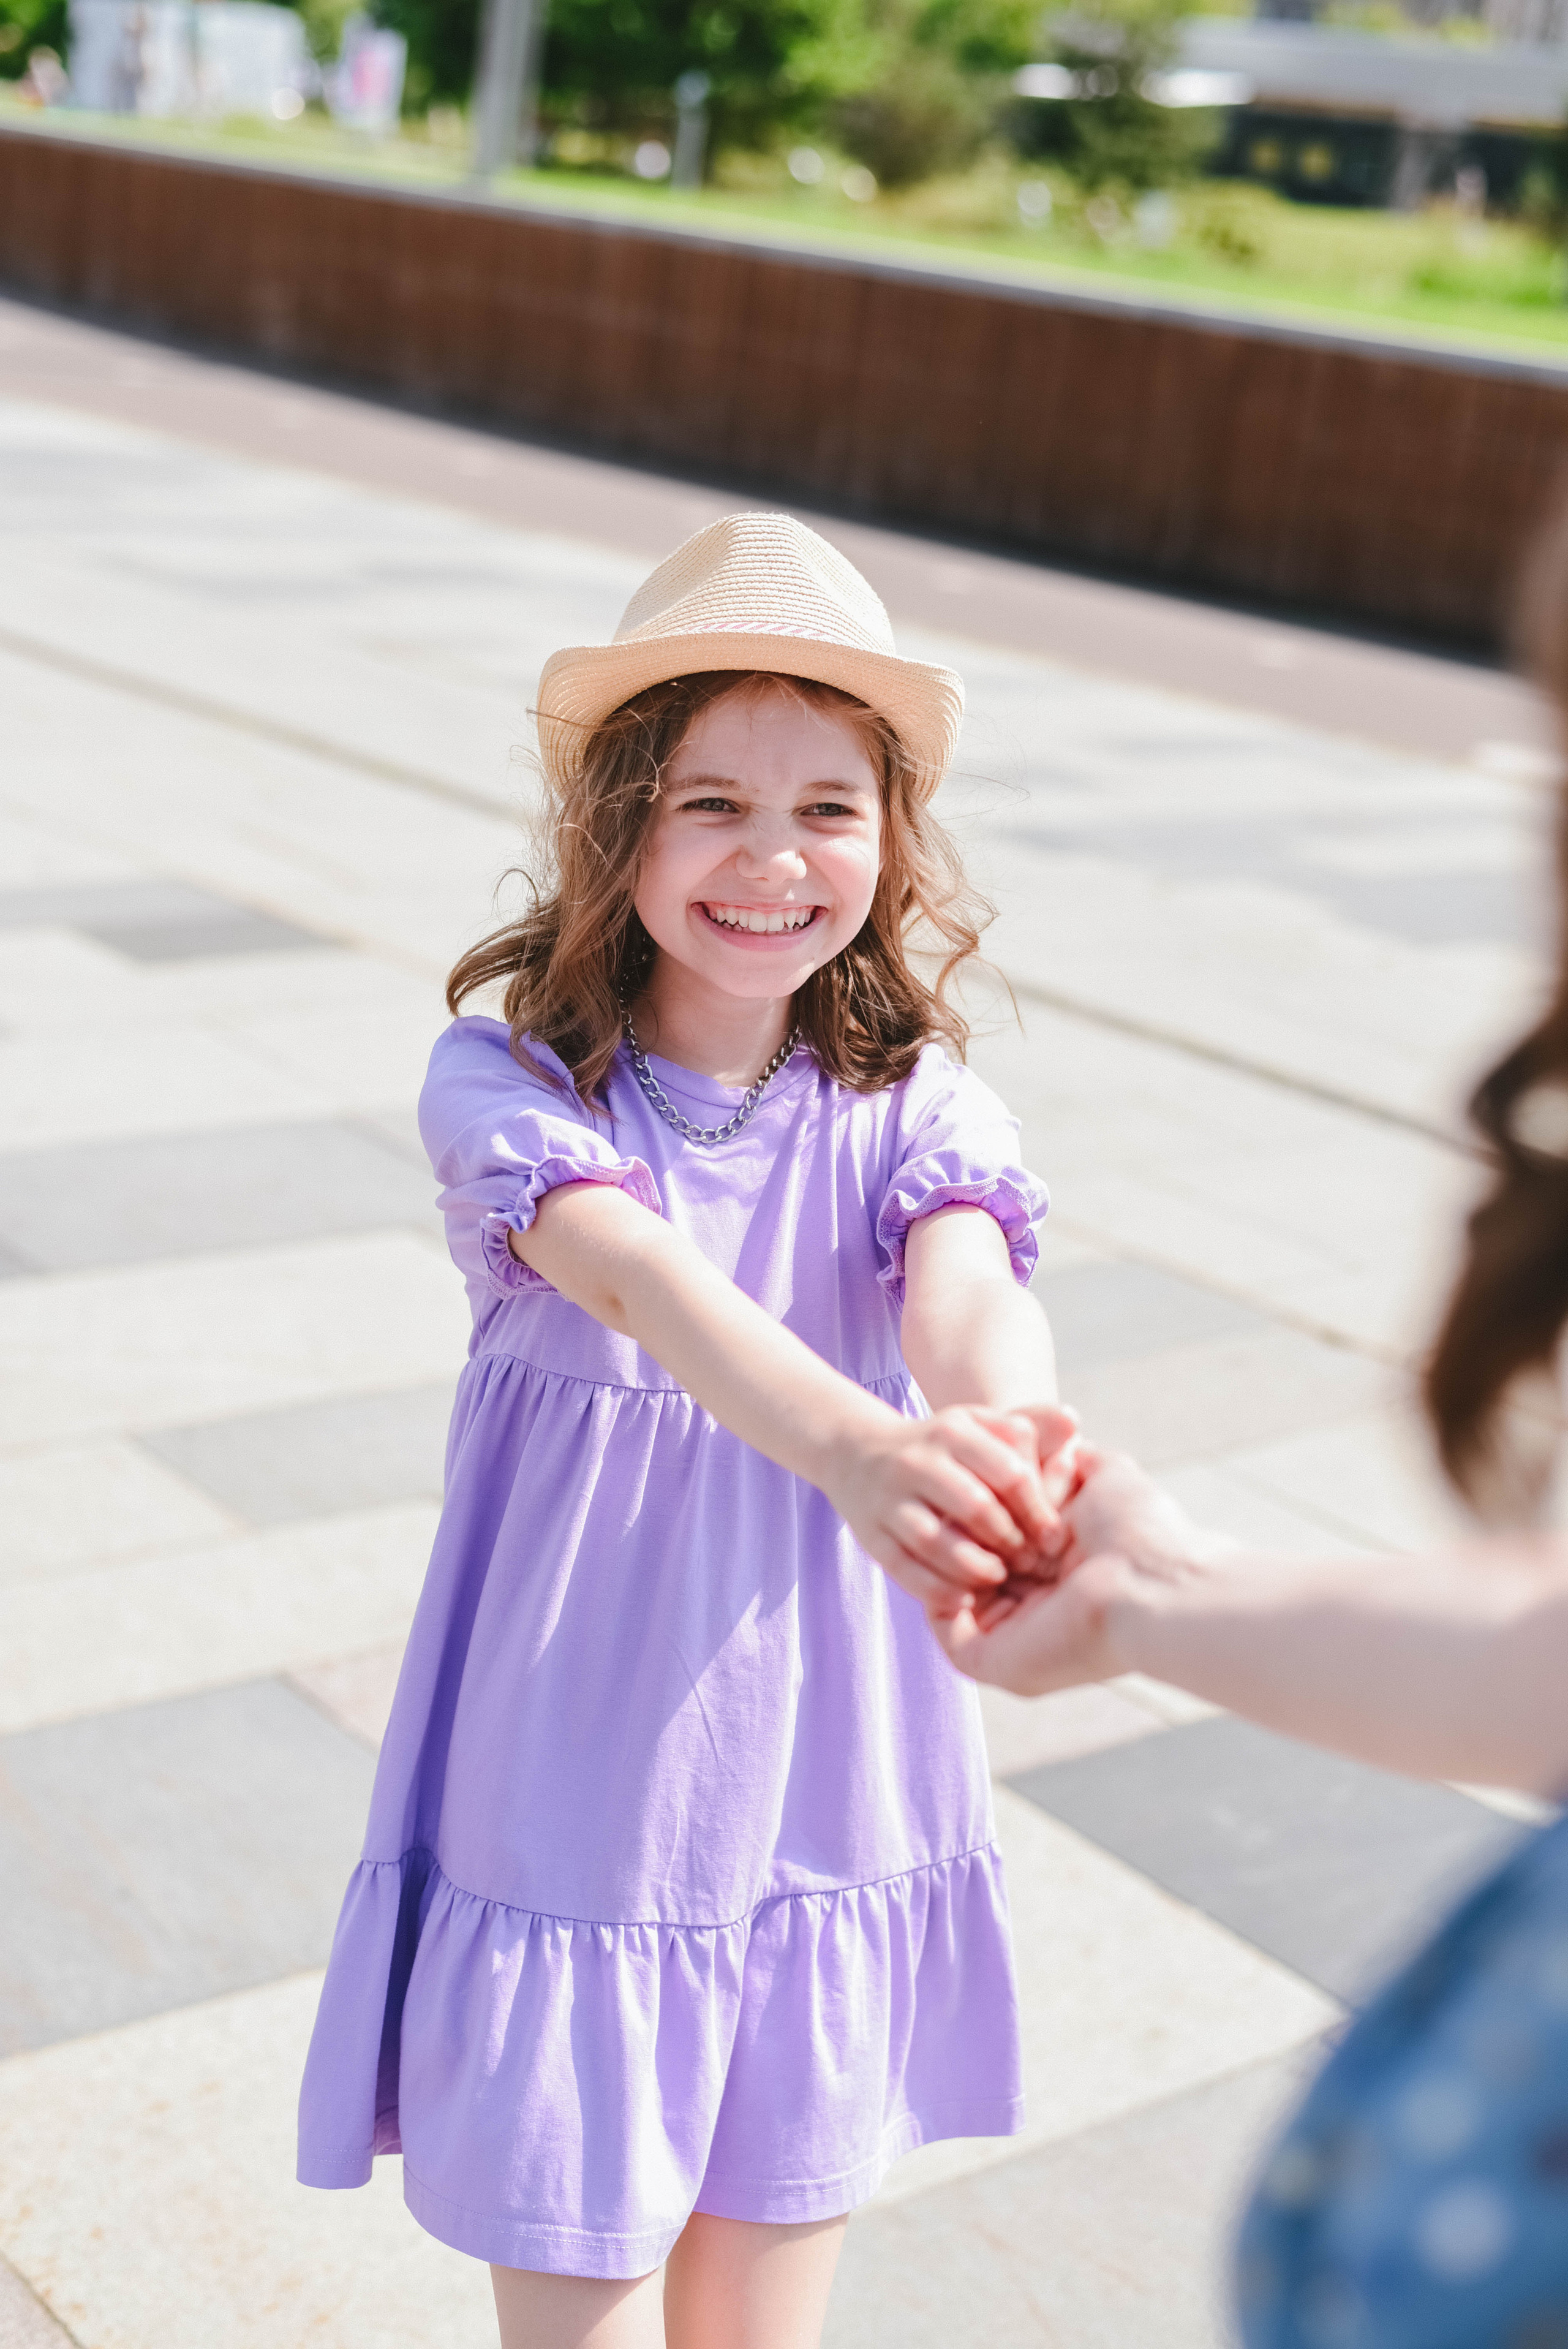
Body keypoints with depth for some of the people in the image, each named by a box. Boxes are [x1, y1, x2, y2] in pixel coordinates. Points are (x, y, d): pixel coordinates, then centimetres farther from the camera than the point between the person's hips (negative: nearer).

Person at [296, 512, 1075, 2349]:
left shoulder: (916, 1105, -6)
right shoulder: (506, 1081, -14)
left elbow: (966, 1291, -26)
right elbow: (644, 1280, -33)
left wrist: (1013, 1431, -51)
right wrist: (861, 1453, -53)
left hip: (825, 1807, 2)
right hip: (572, 1819, -2)